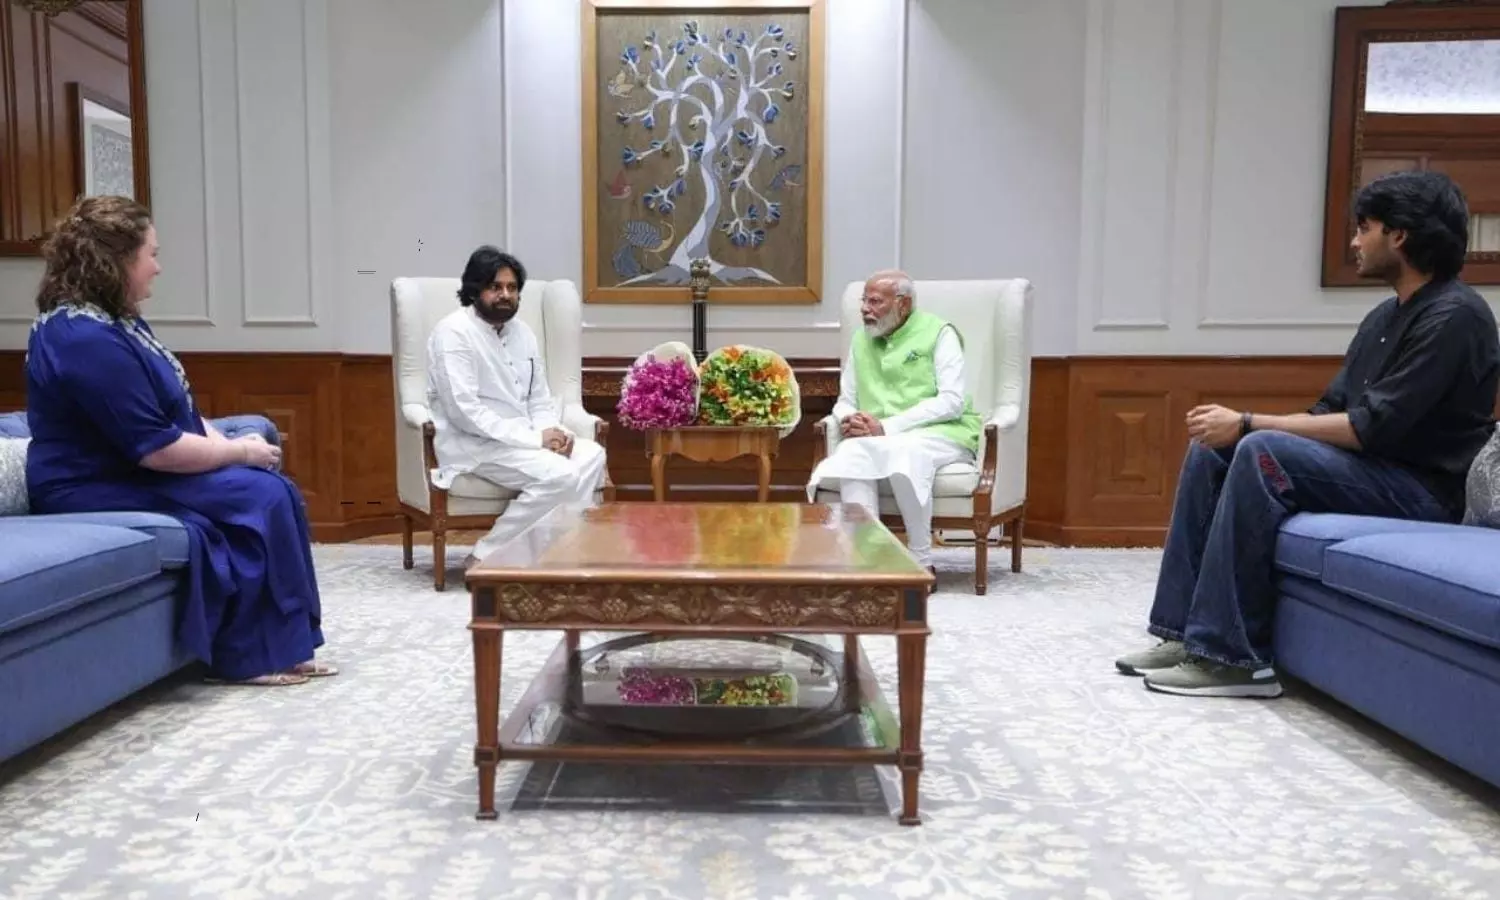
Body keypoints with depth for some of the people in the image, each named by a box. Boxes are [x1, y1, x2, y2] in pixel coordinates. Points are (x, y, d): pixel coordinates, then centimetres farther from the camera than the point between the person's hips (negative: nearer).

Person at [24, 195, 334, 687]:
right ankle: (251, 656, -7)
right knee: (261, 496, -19)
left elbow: (177, 409, 15)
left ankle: (283, 646, -3)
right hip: (99, 489, -10)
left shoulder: (115, 318, 11)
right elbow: (156, 447, -25)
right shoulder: (86, 339, -23)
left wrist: (228, 445, -1)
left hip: (132, 471, 10)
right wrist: (240, 451, -13)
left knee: (273, 488, -7)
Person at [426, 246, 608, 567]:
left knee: (591, 456, -17)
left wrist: (551, 432, -10)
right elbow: (464, 411, -21)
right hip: (472, 444, -7)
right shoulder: (453, 333, -11)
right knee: (558, 474, -27)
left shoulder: (523, 333, 12)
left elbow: (540, 399, 14)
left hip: (522, 439, 7)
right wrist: (534, 437, -23)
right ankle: (485, 556, -14)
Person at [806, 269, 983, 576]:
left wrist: (886, 427, -19)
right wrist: (849, 421, -8)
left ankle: (922, 562, -25)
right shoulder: (861, 340, 15)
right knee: (852, 453, -30)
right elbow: (845, 401, 18)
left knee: (903, 450, -38)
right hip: (877, 437, 4)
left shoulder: (938, 333, -1)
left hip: (941, 433, -4)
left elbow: (951, 401, -12)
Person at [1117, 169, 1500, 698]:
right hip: (1369, 466, 9)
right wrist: (1242, 427, -5)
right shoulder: (1385, 317, 15)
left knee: (1263, 451, -30)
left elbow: (1373, 427, -22)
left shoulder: (1454, 316, -14)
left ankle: (1233, 656, -26)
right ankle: (1186, 630, -8)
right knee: (1211, 448, -4)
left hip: (1420, 488, -9)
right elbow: (1330, 412, 11)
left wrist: (1249, 423, -20)